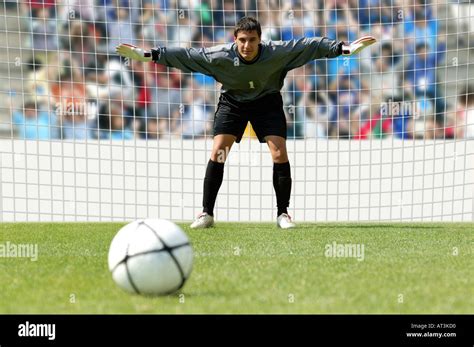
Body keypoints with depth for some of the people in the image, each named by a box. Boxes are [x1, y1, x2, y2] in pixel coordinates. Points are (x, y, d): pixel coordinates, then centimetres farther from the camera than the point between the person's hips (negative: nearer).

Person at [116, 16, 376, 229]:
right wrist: (147, 55, -26)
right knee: (217, 153, -13)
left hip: (267, 101, 0)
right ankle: (206, 214, -4)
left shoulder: (276, 52, -28)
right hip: (232, 101, 0)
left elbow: (310, 45, -21)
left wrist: (345, 48, -23)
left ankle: (282, 214, 1)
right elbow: (185, 55, -24)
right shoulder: (220, 56, -28)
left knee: (279, 154, -13)